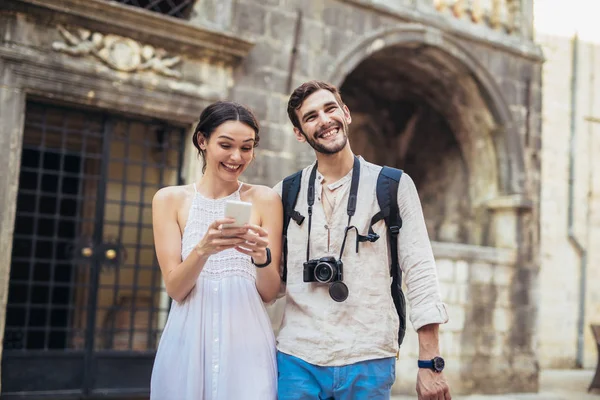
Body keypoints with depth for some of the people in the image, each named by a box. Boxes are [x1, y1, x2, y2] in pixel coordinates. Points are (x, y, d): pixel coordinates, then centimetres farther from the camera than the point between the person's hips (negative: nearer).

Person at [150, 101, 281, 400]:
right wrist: (202, 249, -22)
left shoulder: (265, 199, 1)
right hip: (188, 341, 0)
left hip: (246, 339, 0)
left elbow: (269, 293, 0)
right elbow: (174, 289, -5)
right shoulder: (170, 199, 2)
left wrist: (261, 255, -20)